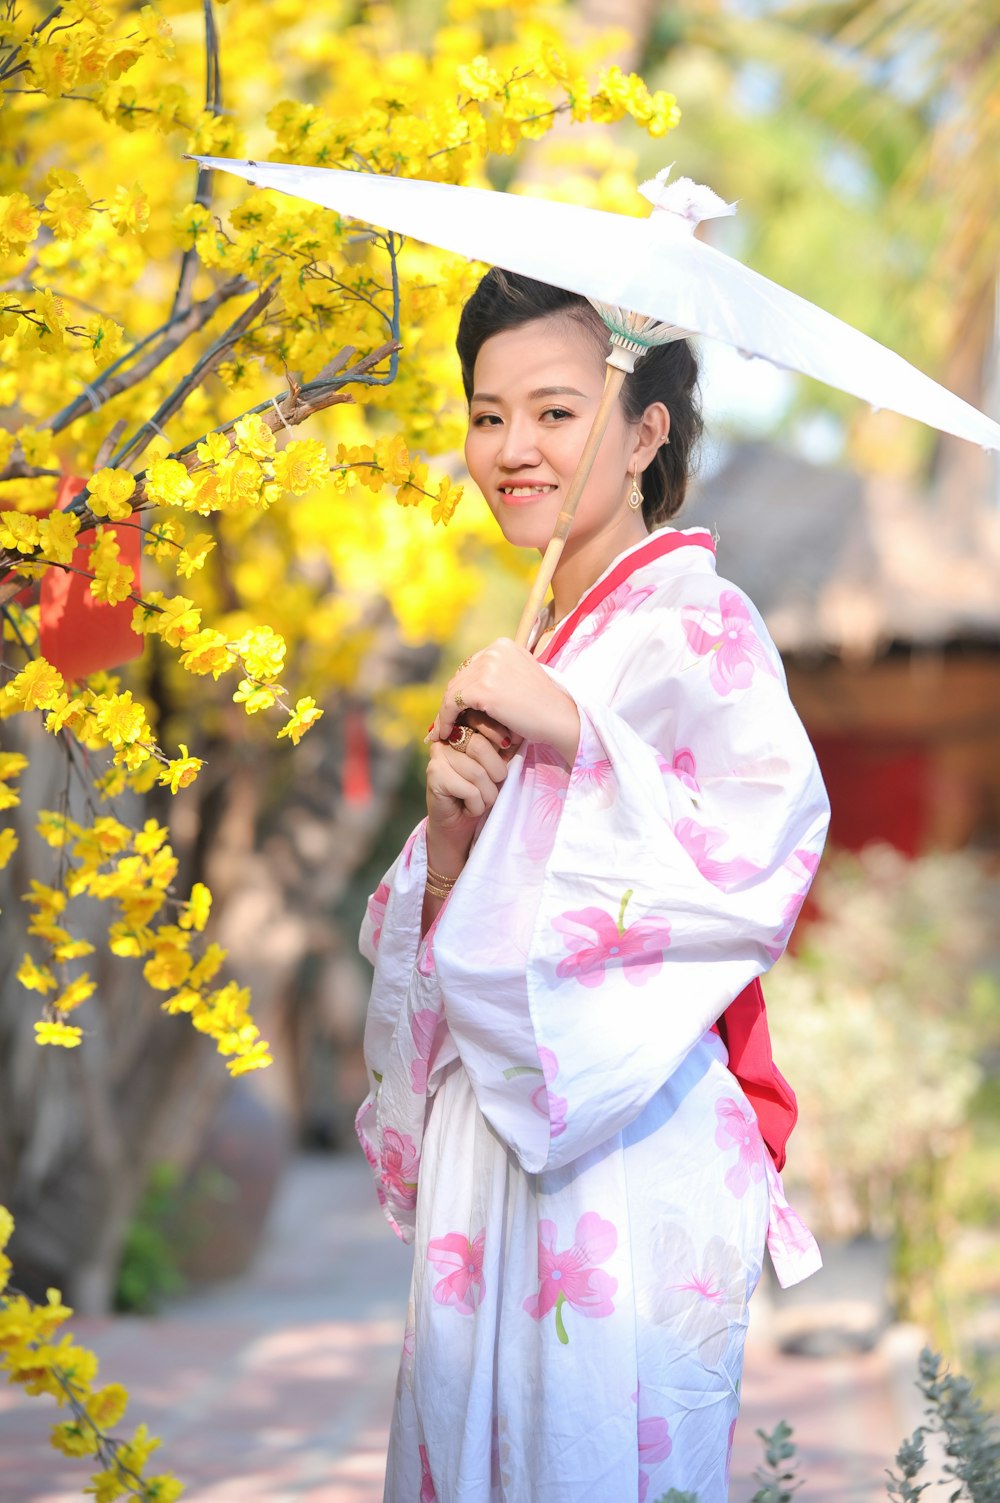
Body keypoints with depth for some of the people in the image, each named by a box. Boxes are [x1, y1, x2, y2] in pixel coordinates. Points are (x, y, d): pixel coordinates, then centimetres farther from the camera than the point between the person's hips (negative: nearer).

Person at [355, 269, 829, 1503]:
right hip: (492, 1136, 7)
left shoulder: (692, 617, -6)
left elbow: (778, 845, -23)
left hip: (629, 1150, -7)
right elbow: (448, 940, 15)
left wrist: (572, 733, -21)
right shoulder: (528, 651, 17)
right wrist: (448, 835, -5)